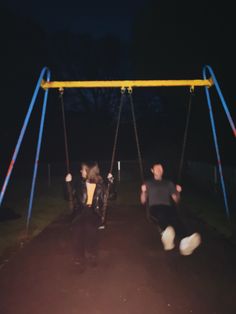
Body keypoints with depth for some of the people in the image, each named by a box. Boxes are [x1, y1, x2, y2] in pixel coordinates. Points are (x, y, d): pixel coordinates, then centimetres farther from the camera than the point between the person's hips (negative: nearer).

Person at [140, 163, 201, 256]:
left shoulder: (169, 183, 29)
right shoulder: (148, 183, 24)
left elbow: (176, 200, 24)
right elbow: (143, 201, 15)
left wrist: (178, 192, 5)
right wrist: (143, 191, -4)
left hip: (168, 207, 1)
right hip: (154, 208, -1)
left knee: (175, 218, -35)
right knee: (161, 216, -39)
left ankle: (185, 241, -61)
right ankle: (166, 234, -68)